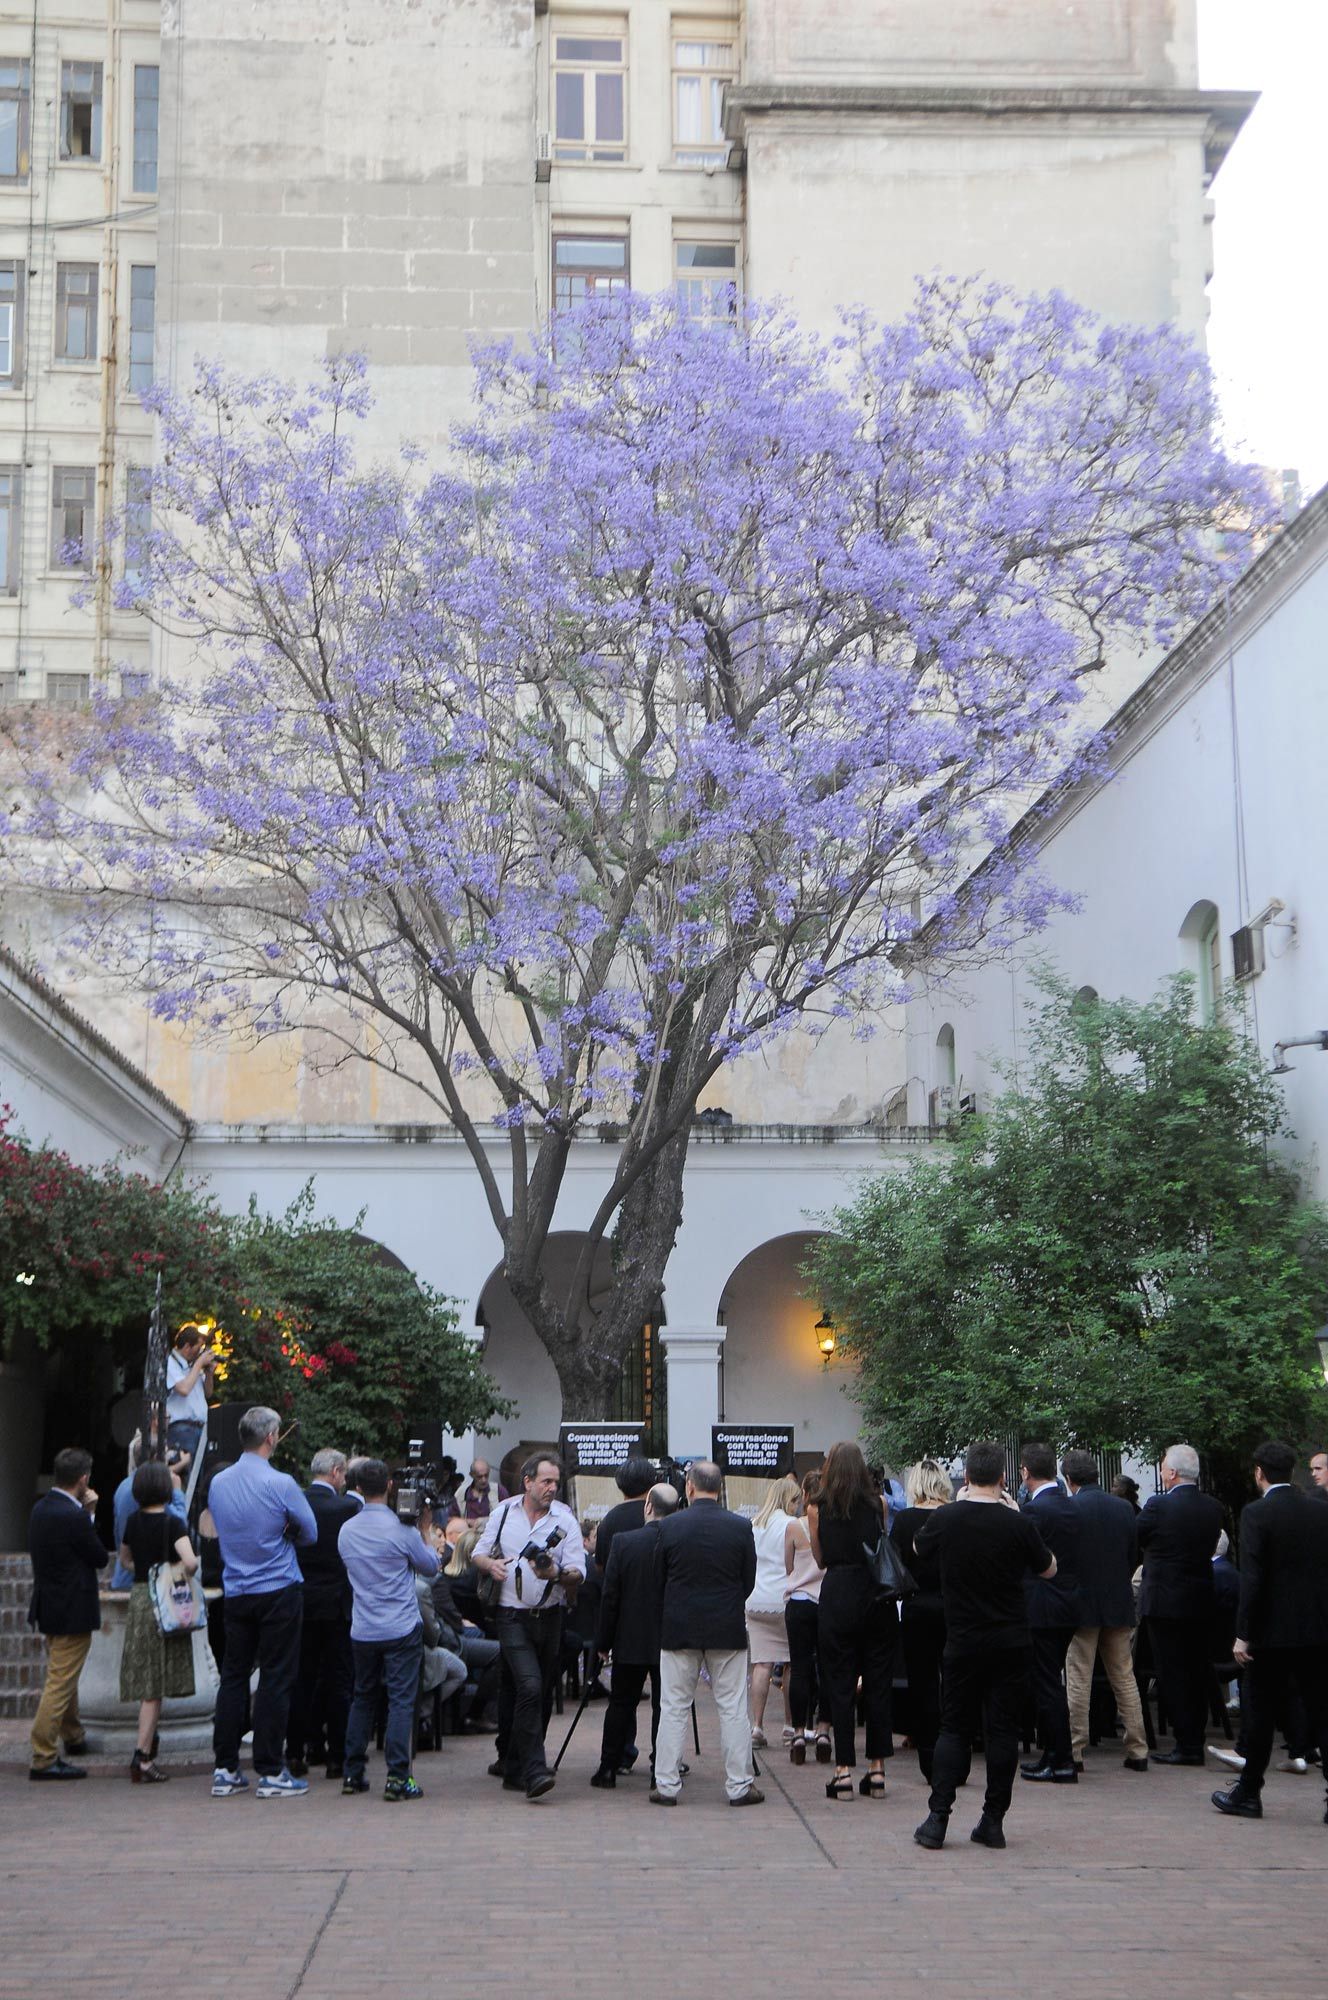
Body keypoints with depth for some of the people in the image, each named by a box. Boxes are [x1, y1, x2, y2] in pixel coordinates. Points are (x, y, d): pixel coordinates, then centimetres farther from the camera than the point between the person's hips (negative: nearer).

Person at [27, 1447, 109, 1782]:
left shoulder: (41, 1509, 3)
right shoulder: (73, 1517, -24)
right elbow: (101, 1558, -13)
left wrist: (86, 1513, 5)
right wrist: (90, 1515, -4)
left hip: (49, 1607, 9)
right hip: (72, 1613, -9)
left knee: (63, 1678, 25)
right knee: (60, 1684, -5)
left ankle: (73, 1738, 42)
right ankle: (43, 1760, -3)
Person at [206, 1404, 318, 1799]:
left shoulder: (218, 1483, 4)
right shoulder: (280, 1484, -14)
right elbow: (309, 1533, -5)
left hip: (235, 1593, 5)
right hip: (278, 1592, -5)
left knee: (233, 1677, 11)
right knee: (275, 1680, 0)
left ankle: (225, 1770, 13)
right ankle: (270, 1773, 2)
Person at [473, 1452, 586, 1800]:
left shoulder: (565, 1520, 0)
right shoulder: (503, 1513, 4)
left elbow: (578, 1574, -5)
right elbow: (479, 1553, 12)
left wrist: (556, 1574, -27)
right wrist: (490, 1564, -11)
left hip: (550, 1616, 2)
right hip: (513, 1615, -2)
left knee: (541, 1694, 10)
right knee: (529, 1685, -18)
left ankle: (512, 1765, 27)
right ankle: (533, 1771, -20)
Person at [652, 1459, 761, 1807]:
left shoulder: (670, 1527, -6)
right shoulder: (741, 1527, -5)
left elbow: (657, 1582, 2)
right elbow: (749, 1581, 3)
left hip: (679, 1630, 0)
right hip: (727, 1629, 0)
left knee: (673, 1708, 7)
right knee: (733, 1709, 5)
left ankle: (666, 1784, 8)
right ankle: (740, 1786, 7)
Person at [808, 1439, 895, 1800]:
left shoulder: (818, 1509, 0)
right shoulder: (878, 1503, 3)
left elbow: (820, 1558, 9)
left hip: (838, 1596, -1)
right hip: (879, 1596, 2)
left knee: (839, 1685, 4)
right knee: (878, 1682, 8)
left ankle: (843, 1770, 1)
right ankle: (877, 1769, 10)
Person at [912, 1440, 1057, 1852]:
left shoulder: (945, 1519, -7)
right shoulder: (1018, 1524, -10)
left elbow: (919, 1547, 16)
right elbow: (1048, 1569, 7)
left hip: (963, 1643, 1)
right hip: (1011, 1643, 0)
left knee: (954, 1728, 8)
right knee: (1003, 1729, 5)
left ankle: (937, 1817, 0)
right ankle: (993, 1821, 6)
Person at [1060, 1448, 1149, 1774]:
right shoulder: (1124, 1508, 3)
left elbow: (1053, 1558, -8)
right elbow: (1134, 1555, 9)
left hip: (1081, 1604, -4)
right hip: (1119, 1604, 4)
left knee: (1078, 1680, 1)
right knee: (1124, 1677, 11)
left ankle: (1075, 1751, 2)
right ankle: (1137, 1750, 12)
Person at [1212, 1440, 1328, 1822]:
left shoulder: (1256, 1514, -11)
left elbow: (1251, 1577, -16)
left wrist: (1243, 1633, -11)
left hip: (1273, 1632, -4)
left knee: (1261, 1715, 7)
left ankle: (1248, 1794, 18)